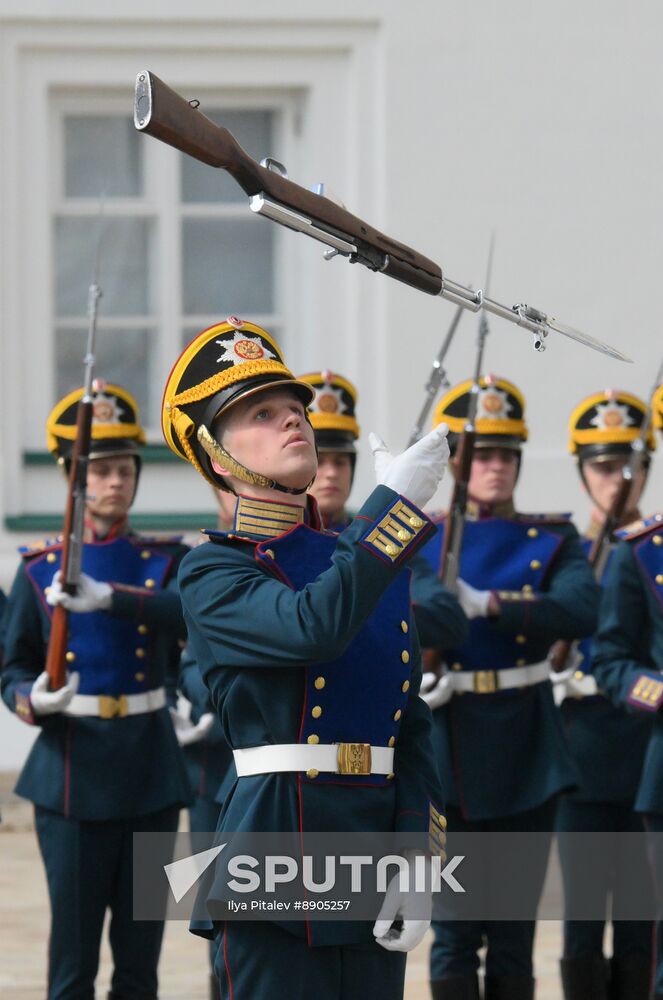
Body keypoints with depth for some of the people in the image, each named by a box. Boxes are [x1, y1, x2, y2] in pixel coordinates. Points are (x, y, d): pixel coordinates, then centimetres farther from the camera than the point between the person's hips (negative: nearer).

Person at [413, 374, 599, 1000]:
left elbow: (581, 612, -15)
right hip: (446, 744, -1)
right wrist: (415, 675, -20)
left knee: (515, 931, 6)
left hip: (526, 750, 1)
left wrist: (484, 603, -26)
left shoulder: (551, 539, 4)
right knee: (454, 932, 0)